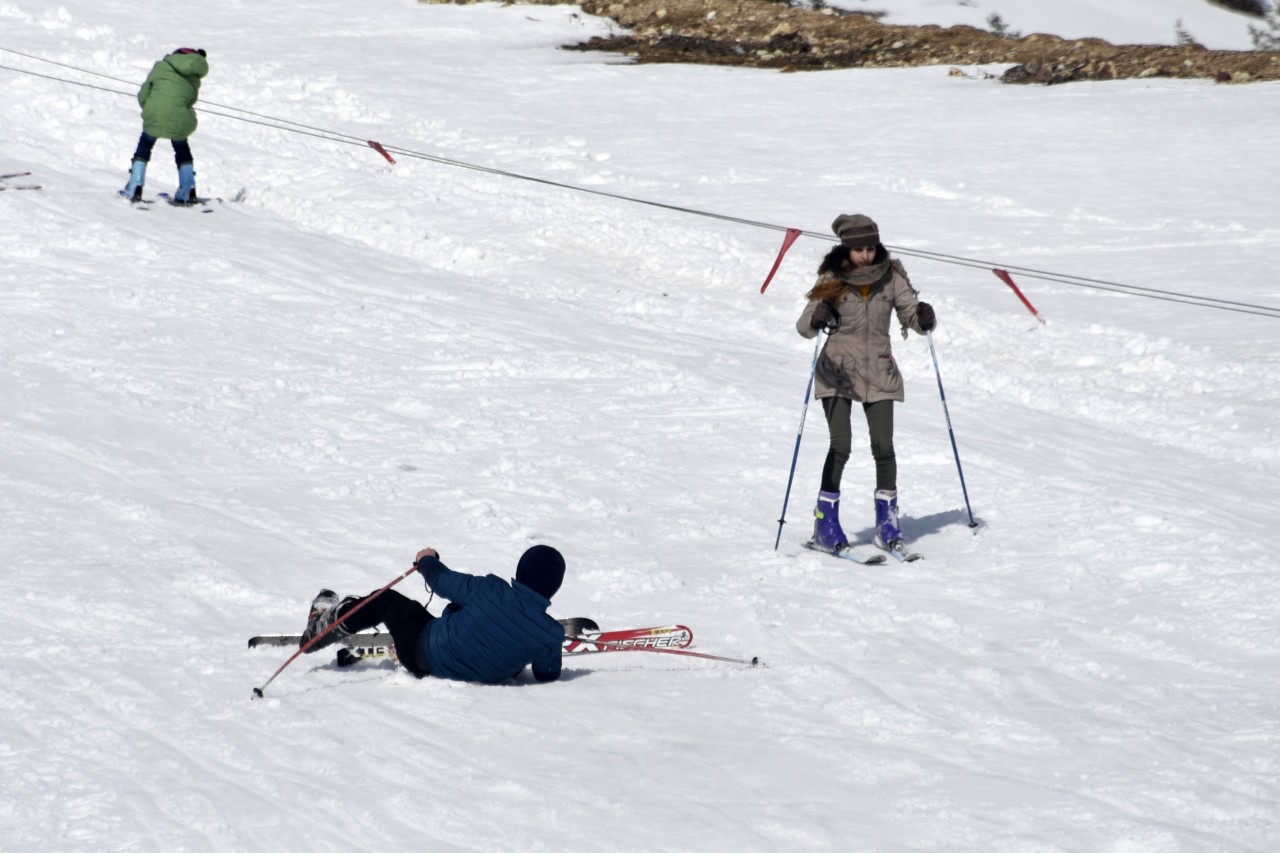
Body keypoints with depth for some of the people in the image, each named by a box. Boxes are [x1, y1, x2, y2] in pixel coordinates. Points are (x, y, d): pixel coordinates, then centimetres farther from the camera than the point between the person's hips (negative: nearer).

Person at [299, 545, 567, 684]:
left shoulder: (490, 591, -30)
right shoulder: (551, 636, -26)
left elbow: (443, 581, -14)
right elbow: (547, 676, -8)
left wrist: (427, 561, 7)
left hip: (423, 656, -3)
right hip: (488, 675, 3)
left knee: (386, 601, 20)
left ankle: (323, 626, 40)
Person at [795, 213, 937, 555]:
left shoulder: (891, 276, -2)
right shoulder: (833, 280, -7)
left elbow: (909, 312, -2)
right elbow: (804, 325, -13)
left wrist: (923, 318, -24)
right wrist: (816, 318, -36)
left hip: (879, 373, 2)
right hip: (838, 371, -2)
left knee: (884, 447, -5)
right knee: (841, 446, -12)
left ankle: (887, 521, 11)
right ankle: (825, 522, -1)